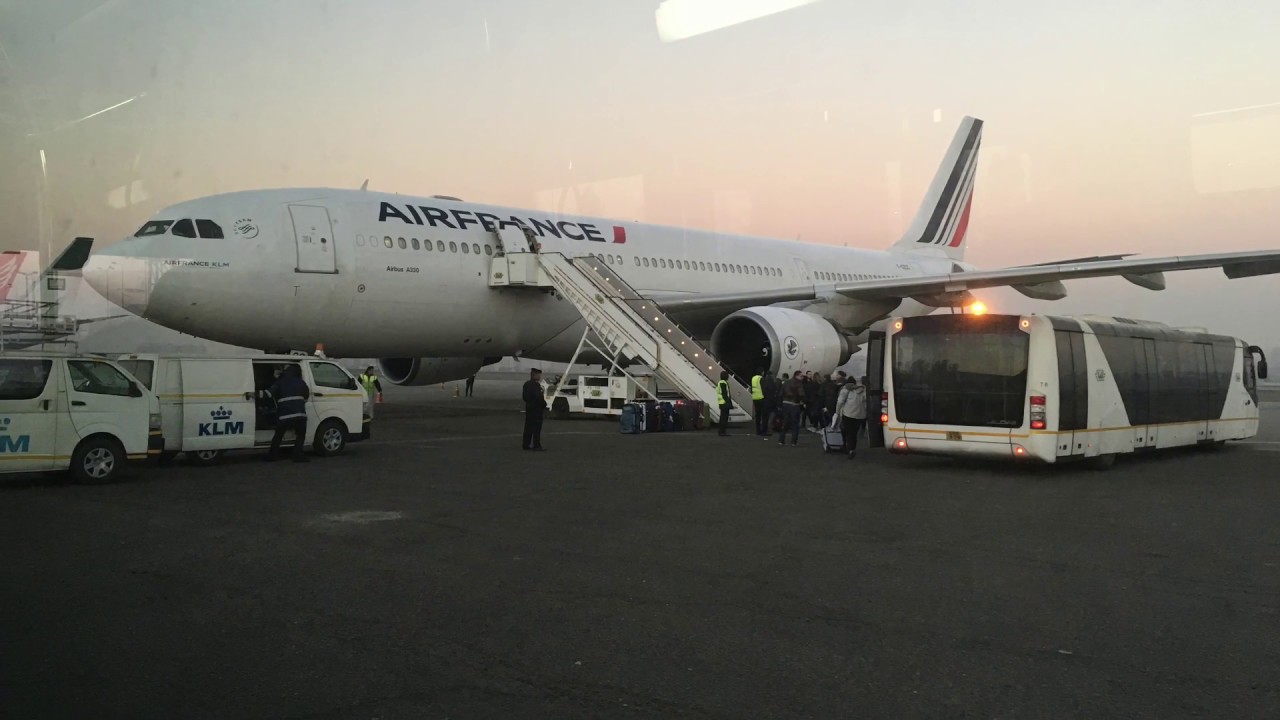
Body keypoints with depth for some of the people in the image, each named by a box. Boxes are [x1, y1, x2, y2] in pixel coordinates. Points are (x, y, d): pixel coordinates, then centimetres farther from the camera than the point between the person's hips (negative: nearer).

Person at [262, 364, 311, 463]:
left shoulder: (279, 382, 7)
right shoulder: (301, 382, 12)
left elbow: (270, 392, -8)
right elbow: (307, 394, 19)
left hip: (284, 415, 0)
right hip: (299, 414, 0)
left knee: (278, 435, 15)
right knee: (300, 434, 15)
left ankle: (271, 456, 19)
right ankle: (298, 455, 5)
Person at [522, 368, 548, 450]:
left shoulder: (526, 384, 10)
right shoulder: (536, 385, -18)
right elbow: (539, 397, -21)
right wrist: (544, 405, -8)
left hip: (528, 408, 9)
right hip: (536, 409, -9)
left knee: (528, 427, 12)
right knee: (537, 427, -5)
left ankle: (525, 444, 15)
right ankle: (536, 445, -4)